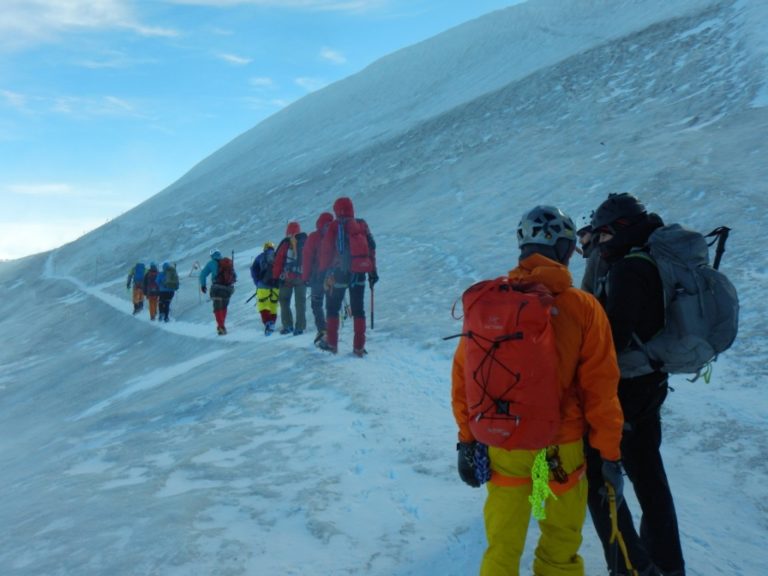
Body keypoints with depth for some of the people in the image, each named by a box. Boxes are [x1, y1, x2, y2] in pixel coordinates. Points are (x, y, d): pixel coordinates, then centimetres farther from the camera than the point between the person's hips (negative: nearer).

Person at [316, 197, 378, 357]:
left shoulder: (334, 226, -4)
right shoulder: (362, 225, 7)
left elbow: (326, 250, -6)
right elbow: (371, 248, 6)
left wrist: (324, 271, 1)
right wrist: (373, 271, 10)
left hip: (339, 273, -3)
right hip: (359, 273, 3)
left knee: (332, 308, 12)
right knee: (358, 310, 7)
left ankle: (331, 343, 13)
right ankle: (359, 347, 3)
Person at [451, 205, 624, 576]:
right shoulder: (582, 307, -14)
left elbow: (463, 375, -4)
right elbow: (600, 389, -10)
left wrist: (467, 439, 8)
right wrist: (609, 453, 2)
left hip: (502, 447, 2)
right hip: (561, 447, -1)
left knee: (501, 546, 18)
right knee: (561, 544, 21)